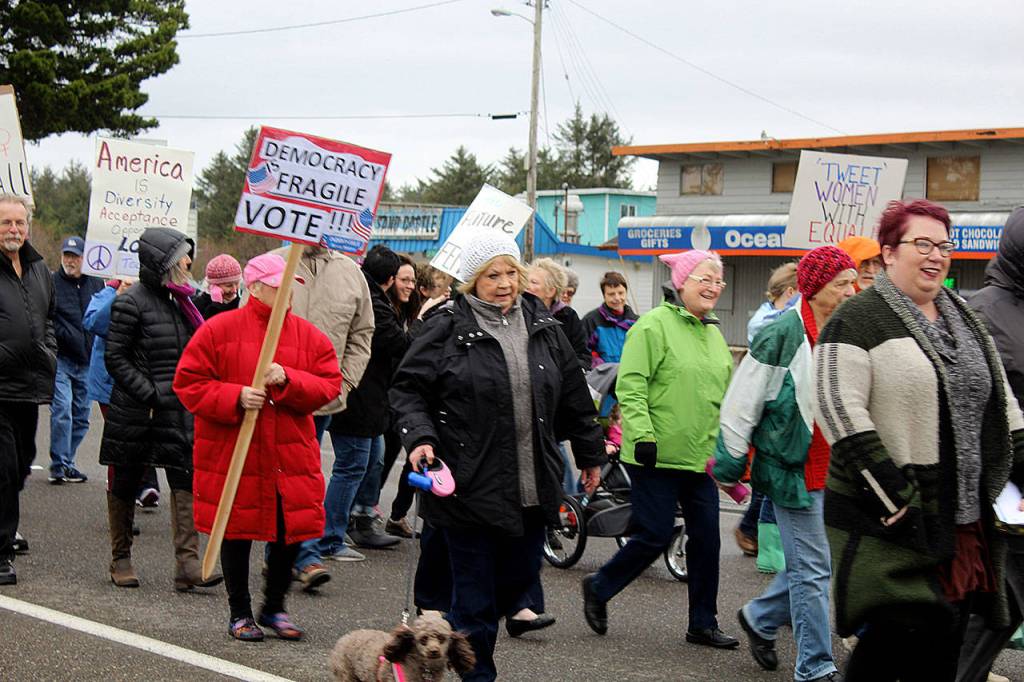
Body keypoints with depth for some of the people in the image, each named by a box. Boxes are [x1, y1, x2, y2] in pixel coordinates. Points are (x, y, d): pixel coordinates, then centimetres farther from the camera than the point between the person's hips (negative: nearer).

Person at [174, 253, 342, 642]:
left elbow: (330, 385, 0)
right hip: (231, 456, -3)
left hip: (292, 457, 3)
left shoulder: (308, 336, 6)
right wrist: (235, 397, -20)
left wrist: (287, 381, -17)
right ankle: (240, 613, 23)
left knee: (291, 533, 4)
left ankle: (274, 607, 26)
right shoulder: (219, 330, -4)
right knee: (236, 533, 7)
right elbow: (188, 383, -6)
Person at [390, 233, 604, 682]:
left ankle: (460, 635, 38)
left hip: (532, 488, 5)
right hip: (470, 485, -5)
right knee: (475, 589, 0)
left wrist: (590, 454, 24)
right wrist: (419, 437, -18)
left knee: (521, 575, 13)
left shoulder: (543, 329, 10)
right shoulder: (447, 329, -4)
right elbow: (407, 389, -2)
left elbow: (574, 396, 19)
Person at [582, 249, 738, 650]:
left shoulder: (713, 335, 15)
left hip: (700, 458, 7)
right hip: (657, 455, -7)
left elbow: (723, 395, 24)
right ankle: (598, 589, 19)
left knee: (706, 537, 7)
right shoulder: (654, 325, -10)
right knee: (656, 534, -4)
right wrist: (642, 435, -23)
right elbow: (630, 387, -15)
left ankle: (703, 623, 17)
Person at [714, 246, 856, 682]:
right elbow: (740, 405, -9)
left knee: (808, 564, 13)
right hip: (793, 468, -7)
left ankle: (760, 618, 37)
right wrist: (730, 467, -6)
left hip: (833, 471, 7)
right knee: (812, 569, -3)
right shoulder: (781, 336, -13)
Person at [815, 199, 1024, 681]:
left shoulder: (963, 320, 17)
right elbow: (839, 408, -16)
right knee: (904, 629, -12)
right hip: (891, 518, -7)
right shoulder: (859, 320, -8)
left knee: (945, 642, 8)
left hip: (965, 516, 7)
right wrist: (889, 494, -20)